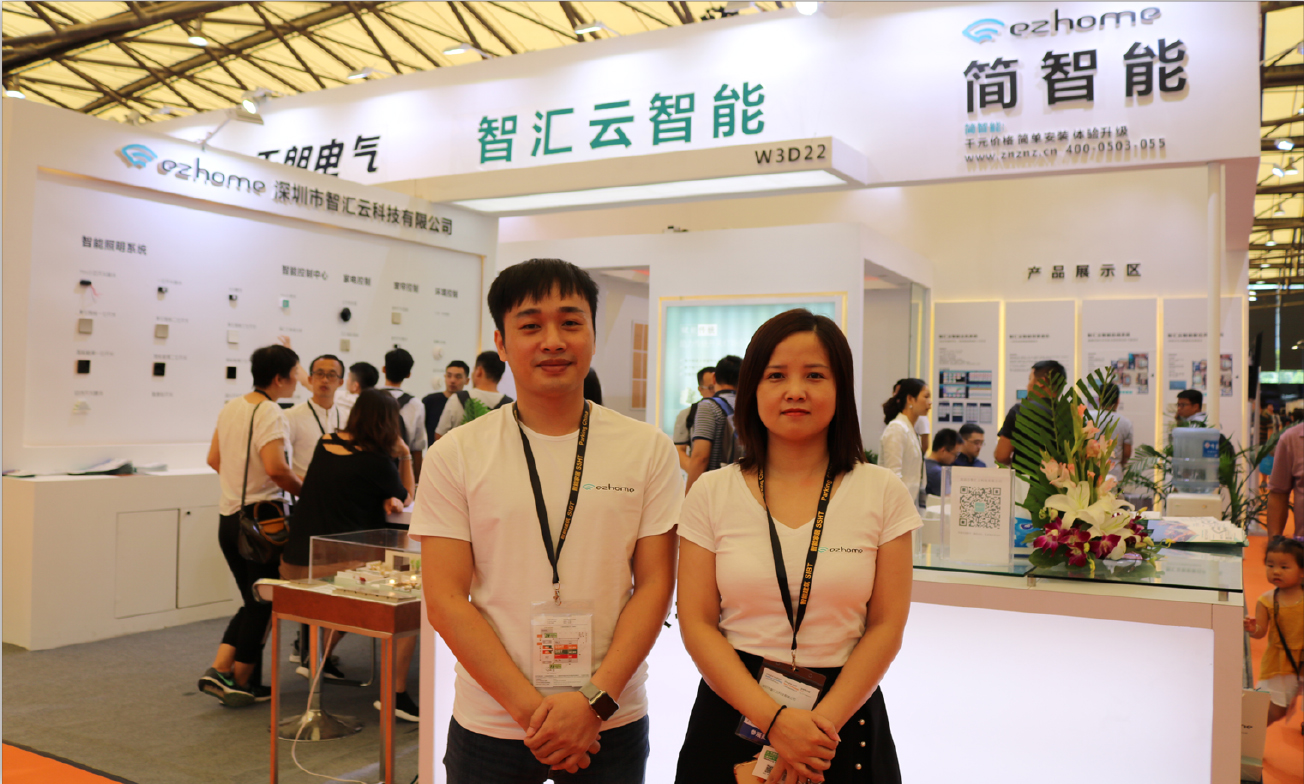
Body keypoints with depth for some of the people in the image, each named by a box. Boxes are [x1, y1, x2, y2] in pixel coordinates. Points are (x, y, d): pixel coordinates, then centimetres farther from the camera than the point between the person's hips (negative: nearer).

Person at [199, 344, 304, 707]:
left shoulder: (231, 407, 10)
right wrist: (304, 490, -13)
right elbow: (276, 469, -28)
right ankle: (242, 684, 13)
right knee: (262, 603, 5)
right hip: (262, 518, -8)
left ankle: (219, 670, 11)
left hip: (228, 517, 8)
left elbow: (213, 459, 17)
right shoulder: (270, 414, -17)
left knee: (252, 601, 18)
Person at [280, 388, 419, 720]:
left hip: (294, 566, 8)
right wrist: (406, 456, 8)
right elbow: (406, 499, 6)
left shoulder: (325, 443, 6)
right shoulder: (377, 461, -13)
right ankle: (396, 694, -9)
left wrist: (385, 499, 6)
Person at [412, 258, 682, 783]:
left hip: (613, 724, 1)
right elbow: (445, 600, -6)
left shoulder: (648, 450, -2)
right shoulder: (456, 456, -4)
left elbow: (654, 586, -3)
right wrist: (531, 708, -14)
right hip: (490, 725, 0)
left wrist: (594, 700, -13)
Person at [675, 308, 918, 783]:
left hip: (846, 713, 0)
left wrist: (820, 724, -14)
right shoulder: (712, 493, -3)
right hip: (733, 711, 0)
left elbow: (886, 627, -5)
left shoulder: (884, 494, -3)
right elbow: (697, 624, -6)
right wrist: (773, 719, -16)